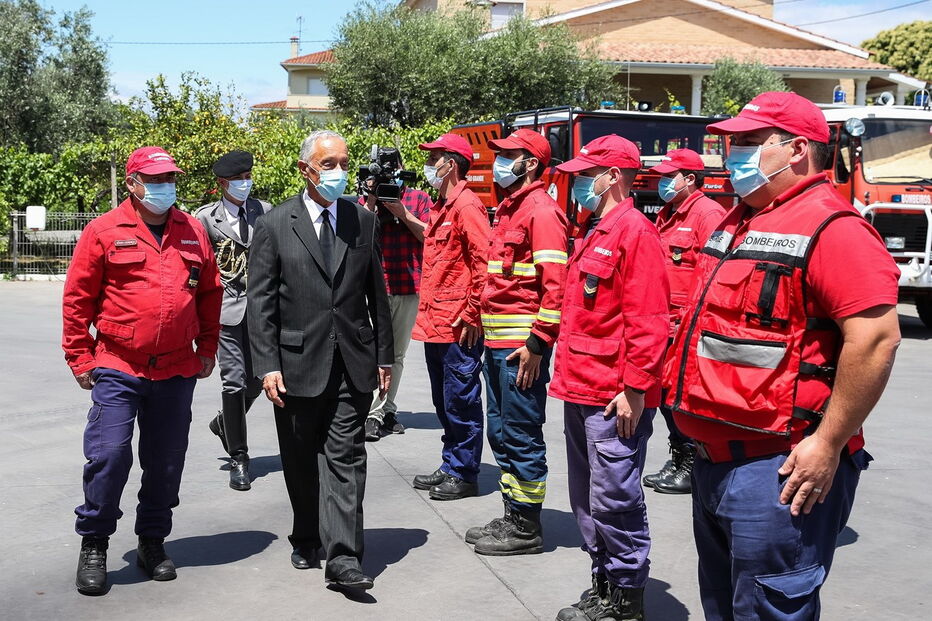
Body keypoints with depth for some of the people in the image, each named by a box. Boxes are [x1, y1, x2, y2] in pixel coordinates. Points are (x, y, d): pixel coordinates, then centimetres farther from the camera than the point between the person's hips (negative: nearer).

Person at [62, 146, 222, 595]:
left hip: (177, 372, 3)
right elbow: (77, 298, 0)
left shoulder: (193, 232, 8)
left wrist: (207, 348, 13)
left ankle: (152, 542, 26)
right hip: (117, 370, -3)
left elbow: (210, 293, 16)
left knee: (166, 462, 9)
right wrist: (80, 359, -1)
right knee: (109, 455, -6)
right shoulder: (103, 232, -2)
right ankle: (93, 545, 13)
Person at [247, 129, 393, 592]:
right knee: (301, 462, 12)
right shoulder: (274, 225, -1)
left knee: (345, 458, -3)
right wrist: (267, 365, -10)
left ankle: (343, 558, -3)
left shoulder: (363, 221, 8)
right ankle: (306, 539, 31)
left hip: (352, 363, 1)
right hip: (297, 364, -1)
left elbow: (377, 293, 11)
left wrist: (383, 355, 9)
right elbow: (259, 302, -3)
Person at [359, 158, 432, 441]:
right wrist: (372, 201, -10)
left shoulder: (419, 198, 7)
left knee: (397, 354, 11)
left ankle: (388, 409, 20)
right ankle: (373, 413, -10)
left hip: (410, 287, 2)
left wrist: (403, 213, -10)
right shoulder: (366, 200, 7)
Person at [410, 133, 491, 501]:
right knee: (443, 402, 16)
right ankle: (450, 467, 27)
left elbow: (484, 261, -19)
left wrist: (473, 313, -19)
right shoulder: (441, 206, 17)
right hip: (435, 324, 10)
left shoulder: (467, 206, -13)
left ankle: (464, 476, 8)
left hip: (459, 327, -10)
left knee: (460, 402, -1)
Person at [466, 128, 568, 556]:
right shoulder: (508, 209, 18)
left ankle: (527, 529, 8)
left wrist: (536, 343, -22)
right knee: (500, 432, 15)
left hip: (521, 345, -10)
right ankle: (512, 517, 26)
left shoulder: (541, 211, -12)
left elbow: (556, 284, -19)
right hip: (498, 342, 10)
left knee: (521, 436, -2)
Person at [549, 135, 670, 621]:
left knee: (614, 502, -3)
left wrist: (635, 389, -20)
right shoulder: (593, 233, 18)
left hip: (614, 398, -10)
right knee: (587, 502, 16)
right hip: (581, 390, 10)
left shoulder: (634, 230, -12)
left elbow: (648, 319, -18)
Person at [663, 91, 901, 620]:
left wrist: (829, 444, -23)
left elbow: (876, 337, -23)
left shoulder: (829, 227, -15)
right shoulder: (738, 223, 15)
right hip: (716, 459, 10)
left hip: (781, 469, -10)